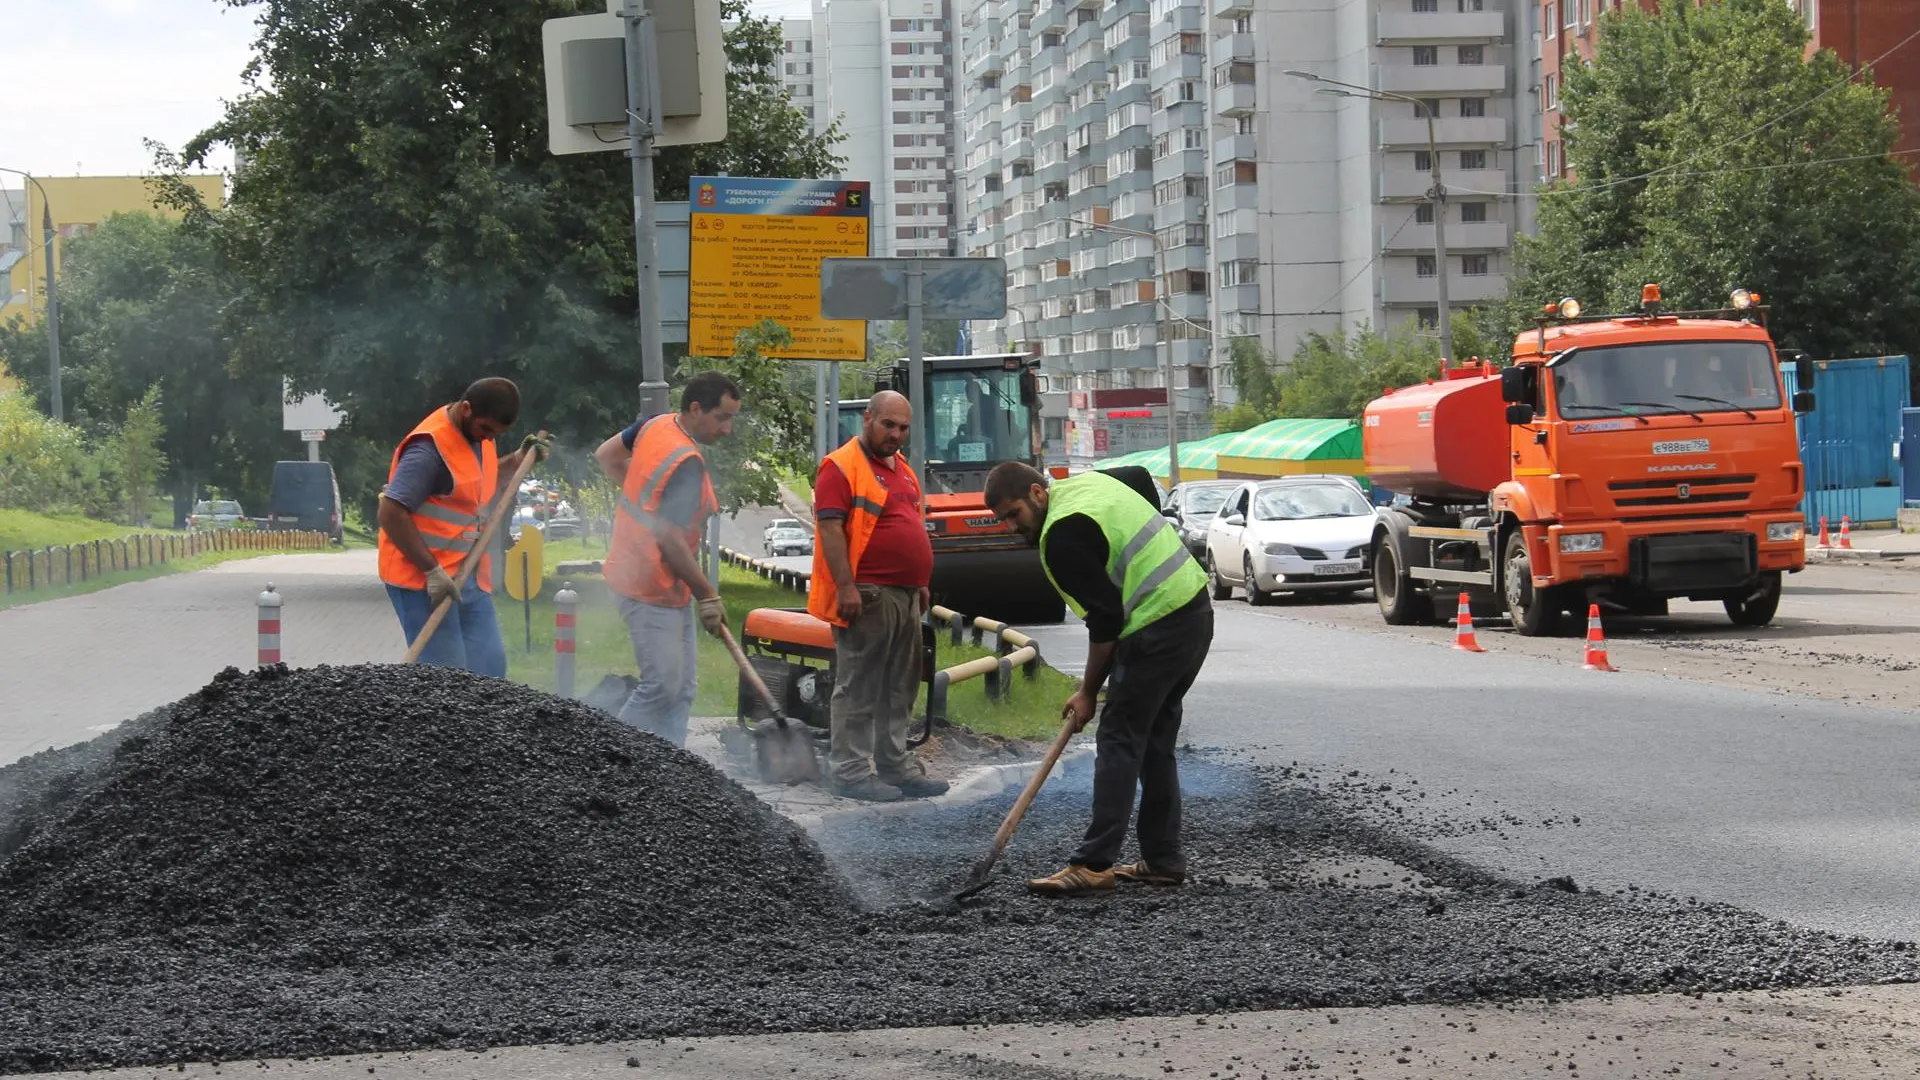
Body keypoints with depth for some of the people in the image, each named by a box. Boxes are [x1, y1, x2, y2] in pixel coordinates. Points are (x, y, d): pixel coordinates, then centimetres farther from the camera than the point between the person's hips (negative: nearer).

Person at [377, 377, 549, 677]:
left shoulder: (479, 432, 10)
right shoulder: (430, 447, -18)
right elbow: (391, 514, -22)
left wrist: (518, 460, 14)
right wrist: (432, 571, -22)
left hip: (469, 579, 9)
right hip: (422, 581, -9)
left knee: (489, 671, 5)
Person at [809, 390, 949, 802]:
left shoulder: (902, 470, 19)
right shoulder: (842, 467, -10)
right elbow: (830, 528, -17)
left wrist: (920, 583, 23)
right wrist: (846, 586, -22)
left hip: (905, 597, 9)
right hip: (866, 597, -9)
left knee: (900, 690, 13)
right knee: (858, 688, -6)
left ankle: (896, 766, 20)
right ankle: (850, 772, -3)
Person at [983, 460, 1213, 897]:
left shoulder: (1061, 537, -16)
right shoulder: (1088, 482, 12)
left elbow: (1105, 620, -16)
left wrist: (1088, 691, -4)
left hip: (1157, 629, -10)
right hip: (1196, 611, 10)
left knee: (1120, 741, -8)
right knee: (1155, 743, 14)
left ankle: (1094, 864, -9)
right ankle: (1163, 860, 16)